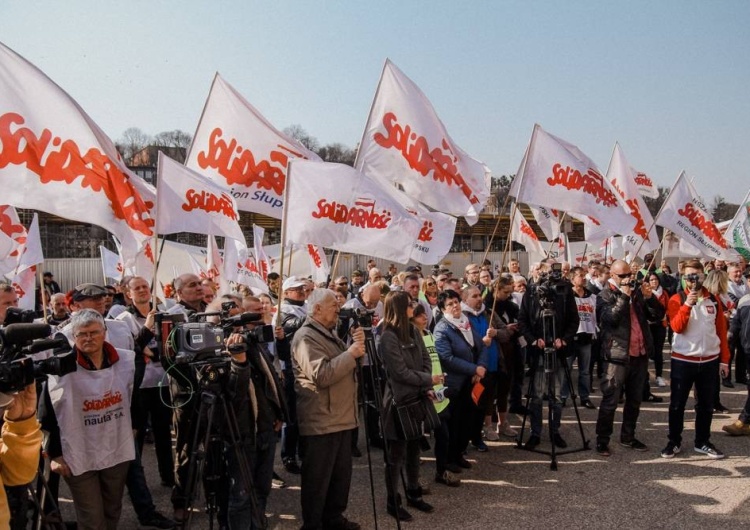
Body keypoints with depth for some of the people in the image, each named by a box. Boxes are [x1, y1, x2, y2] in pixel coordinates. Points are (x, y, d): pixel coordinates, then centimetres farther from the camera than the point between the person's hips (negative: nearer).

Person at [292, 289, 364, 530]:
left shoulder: (330, 333, 16)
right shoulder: (306, 337, -16)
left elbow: (347, 367, 17)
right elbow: (321, 375, -27)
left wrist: (357, 345, 0)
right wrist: (351, 353, -23)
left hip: (341, 418, 10)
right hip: (321, 422, -10)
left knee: (341, 473, 18)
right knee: (318, 477, 3)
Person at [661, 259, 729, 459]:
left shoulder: (714, 300, 5)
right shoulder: (677, 300, -5)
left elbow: (722, 331, 8)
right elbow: (677, 327, -18)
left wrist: (724, 359, 6)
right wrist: (687, 304, -28)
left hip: (710, 361, 3)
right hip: (683, 360, -3)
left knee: (706, 405, 12)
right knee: (677, 404, 5)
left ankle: (702, 442, 26)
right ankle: (674, 441, 17)